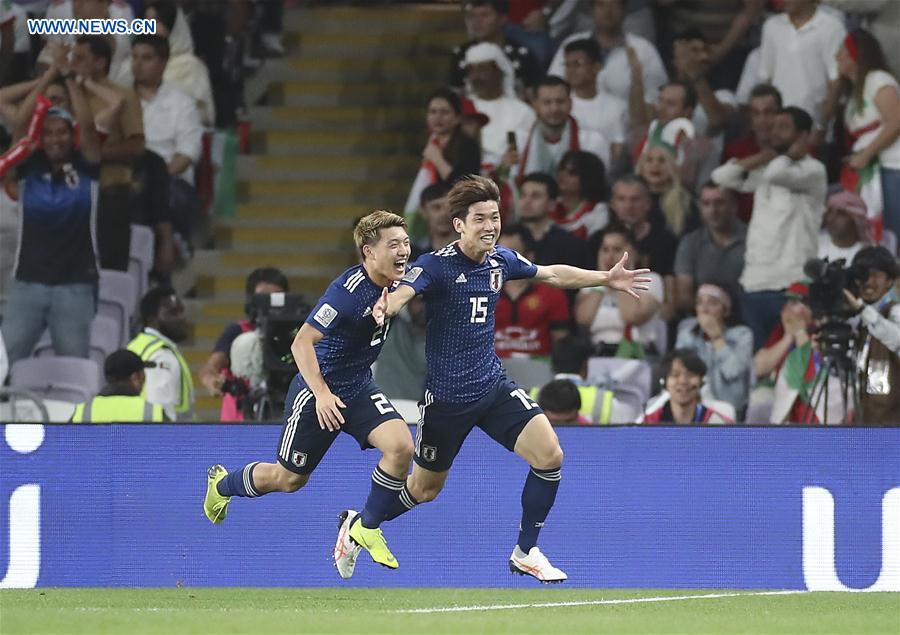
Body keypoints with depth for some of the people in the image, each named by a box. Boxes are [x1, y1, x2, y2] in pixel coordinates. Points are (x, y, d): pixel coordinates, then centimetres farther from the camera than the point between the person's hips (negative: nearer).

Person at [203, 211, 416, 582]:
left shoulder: (392, 283, -5)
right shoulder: (349, 291, -29)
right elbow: (302, 343, -29)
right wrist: (322, 393, -35)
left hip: (359, 387, 6)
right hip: (318, 391, -6)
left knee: (400, 446, -20)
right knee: (288, 479, 10)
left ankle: (365, 529, -1)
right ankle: (222, 484, 42)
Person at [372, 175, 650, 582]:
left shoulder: (501, 261, 1)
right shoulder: (435, 266, -17)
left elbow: (554, 275, 20)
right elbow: (401, 292, -36)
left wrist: (606, 279, 21)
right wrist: (385, 306, -59)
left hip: (493, 387, 5)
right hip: (445, 395, -5)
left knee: (549, 455, -14)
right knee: (424, 490, 8)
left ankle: (525, 553, 1)